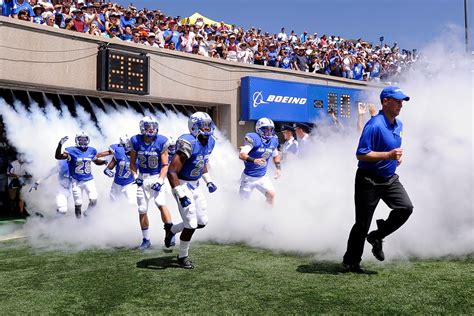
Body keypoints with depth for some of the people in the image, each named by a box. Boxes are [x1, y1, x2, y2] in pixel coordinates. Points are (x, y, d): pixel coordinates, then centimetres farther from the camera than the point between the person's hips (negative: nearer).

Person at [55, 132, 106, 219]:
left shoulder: (91, 150, 2)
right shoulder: (72, 150, -11)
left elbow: (97, 161, 17)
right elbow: (58, 157, -21)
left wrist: (104, 162, -3)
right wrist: (60, 145, -34)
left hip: (89, 180, 3)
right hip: (76, 182, -3)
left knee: (94, 201, -6)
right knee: (78, 204, 6)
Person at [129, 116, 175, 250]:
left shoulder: (161, 142, -11)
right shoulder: (136, 141, -4)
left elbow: (165, 165, -8)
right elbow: (132, 162, 7)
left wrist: (160, 181, -18)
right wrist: (135, 176, -8)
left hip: (156, 177, -3)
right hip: (142, 178, 3)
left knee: (161, 203, -26)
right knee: (142, 210, 7)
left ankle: (170, 232, -19)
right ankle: (146, 240, 21)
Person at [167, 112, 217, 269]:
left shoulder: (210, 142, 1)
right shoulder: (188, 144, -26)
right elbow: (172, 172, -28)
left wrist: (208, 181, 13)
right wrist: (181, 195, -30)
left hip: (195, 185, 8)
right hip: (182, 185, -8)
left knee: (202, 222, 9)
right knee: (191, 225, -7)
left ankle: (172, 230, 34)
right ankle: (183, 257, 16)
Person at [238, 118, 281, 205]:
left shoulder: (273, 141, 0)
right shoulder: (254, 139, -20)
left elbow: (276, 155, 20)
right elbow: (241, 155, -30)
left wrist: (278, 168, 7)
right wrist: (254, 160, -46)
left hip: (262, 177, 4)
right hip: (249, 177, -4)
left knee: (271, 194, -15)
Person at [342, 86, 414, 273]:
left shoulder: (399, 125, 9)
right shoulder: (374, 125, -19)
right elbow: (361, 154, -23)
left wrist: (397, 157, 8)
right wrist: (388, 155, -27)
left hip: (390, 179, 8)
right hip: (369, 180, -7)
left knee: (406, 207, -11)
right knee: (362, 223, 1)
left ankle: (376, 237, 12)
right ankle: (351, 262, 20)